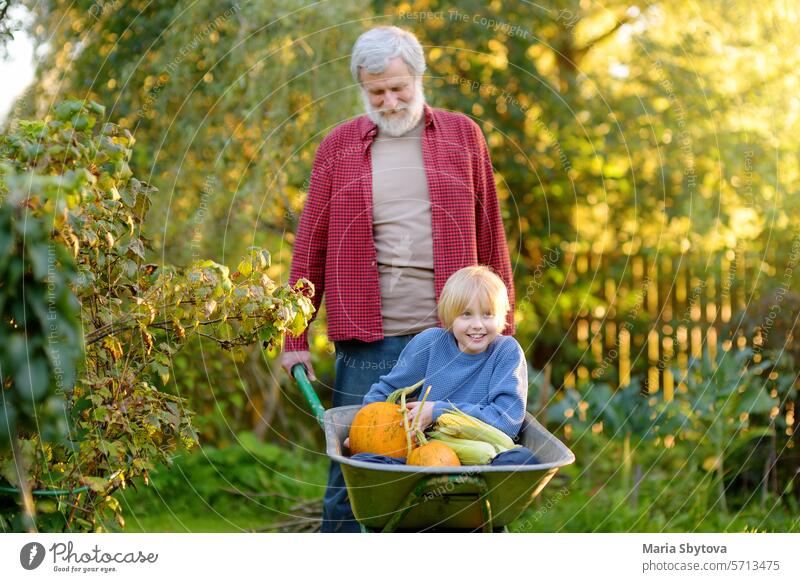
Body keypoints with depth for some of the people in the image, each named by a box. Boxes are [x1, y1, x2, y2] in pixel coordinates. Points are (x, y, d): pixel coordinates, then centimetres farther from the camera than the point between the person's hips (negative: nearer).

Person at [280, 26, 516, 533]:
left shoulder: (462, 136, 9)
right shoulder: (338, 147, 9)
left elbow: (490, 238, 11)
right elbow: (310, 247, 9)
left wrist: (501, 326, 7)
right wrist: (295, 337, 4)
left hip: (448, 335, 0)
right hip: (367, 339, 0)